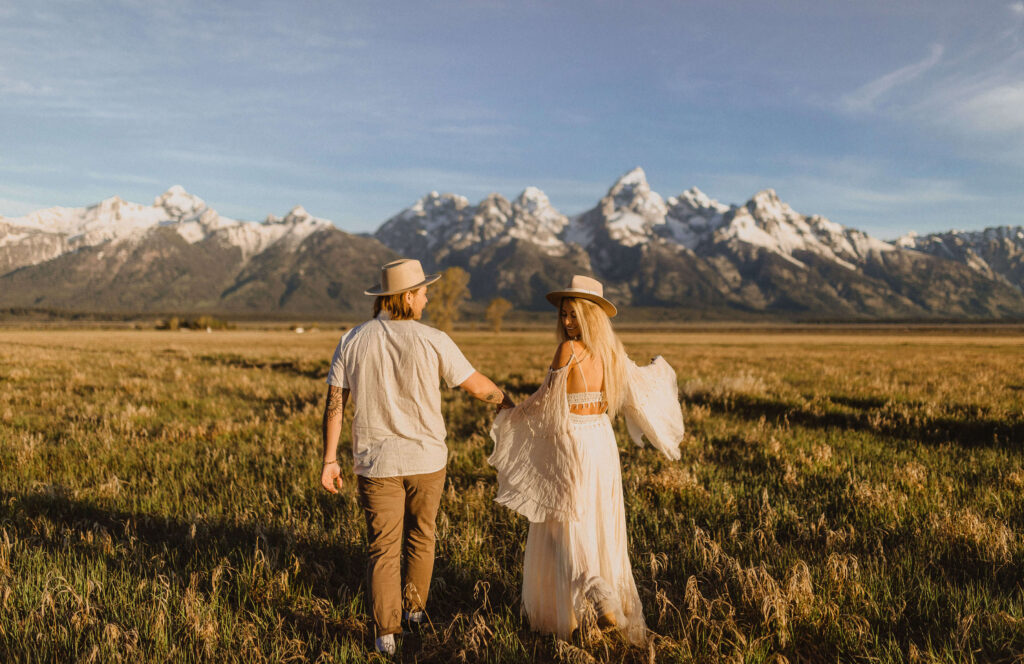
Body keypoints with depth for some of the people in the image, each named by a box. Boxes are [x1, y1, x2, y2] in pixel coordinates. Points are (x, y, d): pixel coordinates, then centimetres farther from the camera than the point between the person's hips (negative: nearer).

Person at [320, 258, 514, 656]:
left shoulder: (353, 341, -3)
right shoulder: (432, 341, -12)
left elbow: (334, 404, -3)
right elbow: (478, 386, -4)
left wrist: (329, 461, 3)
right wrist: (508, 404, 17)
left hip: (376, 462, 1)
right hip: (425, 459, -1)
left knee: (383, 548, 7)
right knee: (421, 535, 21)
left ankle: (386, 634, 3)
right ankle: (415, 607, 37)